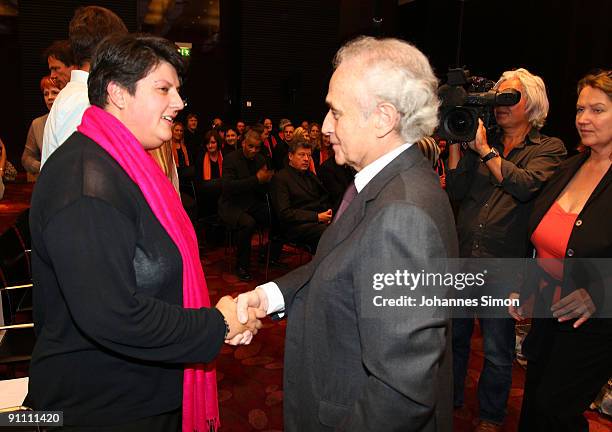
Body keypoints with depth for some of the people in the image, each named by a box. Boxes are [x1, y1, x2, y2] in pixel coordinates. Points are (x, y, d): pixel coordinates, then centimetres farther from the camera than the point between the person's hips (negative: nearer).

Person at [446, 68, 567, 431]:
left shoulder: (549, 149, 0)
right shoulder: (483, 141, 9)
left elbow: (526, 186, -20)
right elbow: (457, 190, -1)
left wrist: (484, 149, -19)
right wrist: (456, 142, -6)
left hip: (503, 263, -3)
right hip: (461, 255, 4)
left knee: (497, 350, 11)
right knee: (453, 335, 17)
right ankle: (451, 402, 39)